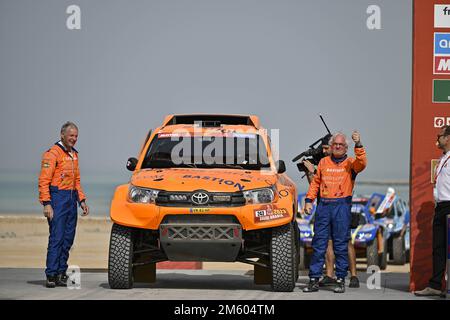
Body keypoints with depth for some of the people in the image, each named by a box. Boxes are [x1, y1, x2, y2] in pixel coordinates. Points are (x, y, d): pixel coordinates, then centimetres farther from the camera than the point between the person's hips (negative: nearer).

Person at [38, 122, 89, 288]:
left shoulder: (74, 154, 18)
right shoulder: (52, 153, -7)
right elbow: (44, 181, -13)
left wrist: (82, 200, 17)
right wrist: (46, 204, -19)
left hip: (71, 199, 8)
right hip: (57, 198, -8)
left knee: (68, 238, 6)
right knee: (56, 237, -12)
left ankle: (61, 274, 11)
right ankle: (51, 275, -11)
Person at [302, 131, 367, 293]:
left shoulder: (350, 163, 7)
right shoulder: (323, 162, 15)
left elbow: (362, 164, -15)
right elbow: (315, 182, 15)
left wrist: (358, 145, -23)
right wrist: (309, 200, 6)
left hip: (342, 206, -2)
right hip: (323, 206, 2)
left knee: (341, 245, 0)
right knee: (318, 244, 1)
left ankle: (341, 280, 5)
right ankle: (314, 280, 3)